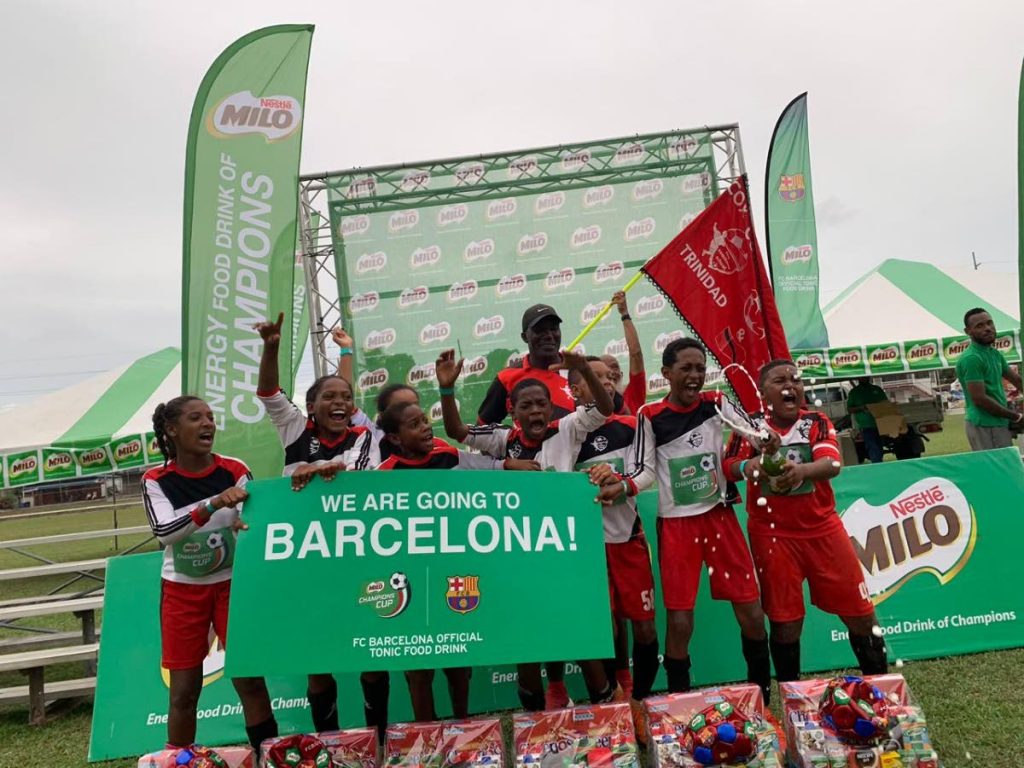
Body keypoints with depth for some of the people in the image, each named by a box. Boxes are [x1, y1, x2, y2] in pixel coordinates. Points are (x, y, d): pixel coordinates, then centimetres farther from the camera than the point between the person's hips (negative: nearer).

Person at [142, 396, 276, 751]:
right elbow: (163, 531, -22)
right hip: (182, 591, 0)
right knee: (184, 691, 8)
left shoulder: (234, 470, -7)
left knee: (250, 679, -1)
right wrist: (214, 504, -34)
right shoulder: (156, 480, -7)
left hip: (232, 585, 0)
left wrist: (246, 525, -31)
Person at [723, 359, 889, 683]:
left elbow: (832, 463, -21)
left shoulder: (817, 422, -4)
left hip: (822, 528, 2)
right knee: (785, 621, 4)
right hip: (772, 534, -1)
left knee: (860, 612, 8)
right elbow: (728, 465, -13)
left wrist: (801, 469, -43)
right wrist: (746, 466, -37)